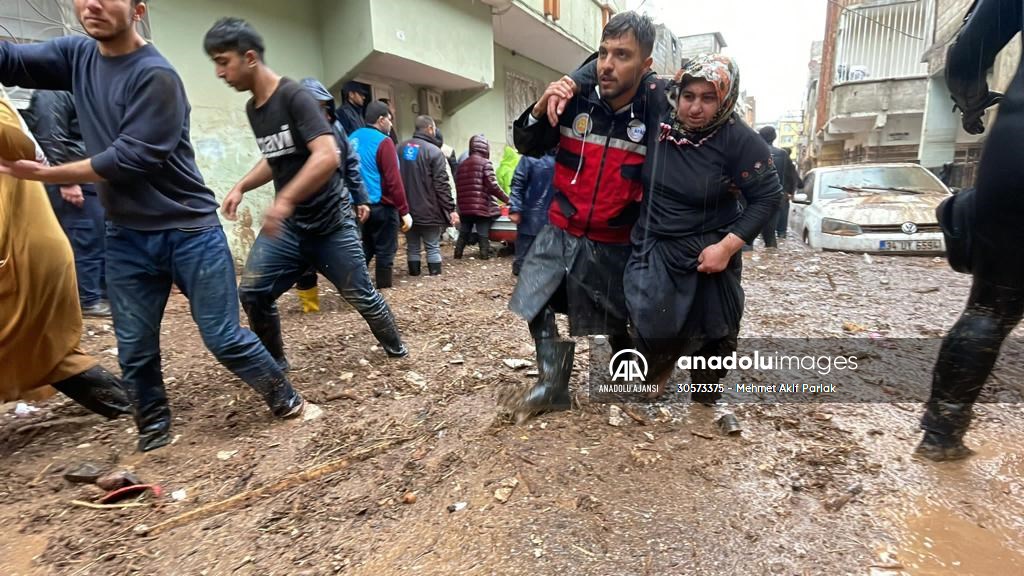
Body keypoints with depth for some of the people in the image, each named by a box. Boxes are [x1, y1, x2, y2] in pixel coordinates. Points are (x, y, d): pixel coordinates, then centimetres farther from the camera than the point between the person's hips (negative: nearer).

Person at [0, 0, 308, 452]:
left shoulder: (155, 75, -12)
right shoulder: (76, 56, 11)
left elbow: (129, 159, -15)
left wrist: (42, 174, -7)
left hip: (189, 231, -6)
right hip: (126, 237, 6)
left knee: (224, 339, -1)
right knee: (134, 349, 11)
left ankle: (285, 400, 20)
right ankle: (153, 430, 31)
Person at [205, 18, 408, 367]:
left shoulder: (294, 97, -15)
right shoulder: (252, 108, 9)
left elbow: (327, 157, -29)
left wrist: (284, 200, -34)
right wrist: (241, 187, 9)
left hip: (330, 223, -6)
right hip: (287, 224, 7)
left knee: (360, 296, 2)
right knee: (252, 292, -3)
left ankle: (395, 347, 28)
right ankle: (275, 362, 18)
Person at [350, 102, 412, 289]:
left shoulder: (352, 139, 12)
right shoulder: (383, 141, -12)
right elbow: (394, 180, -18)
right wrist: (404, 211, -16)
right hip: (381, 206, -7)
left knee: (364, 250, 16)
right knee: (385, 251, 1)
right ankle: (383, 290, 6)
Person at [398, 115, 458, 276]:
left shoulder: (401, 148, 7)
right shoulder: (434, 151, -11)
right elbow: (442, 185, -16)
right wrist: (451, 209, -12)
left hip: (407, 208, 5)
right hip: (428, 209, -5)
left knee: (412, 246, 13)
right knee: (433, 247, 4)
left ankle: (414, 274, 19)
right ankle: (435, 275, 6)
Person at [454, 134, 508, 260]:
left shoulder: (462, 165, 14)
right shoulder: (485, 163, -6)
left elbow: (458, 186, 16)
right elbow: (492, 186, -13)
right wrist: (507, 199, -6)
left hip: (465, 207, 6)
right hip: (482, 206, -6)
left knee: (464, 232, 15)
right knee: (483, 233, 3)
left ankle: (458, 253, 18)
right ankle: (485, 254, 7)